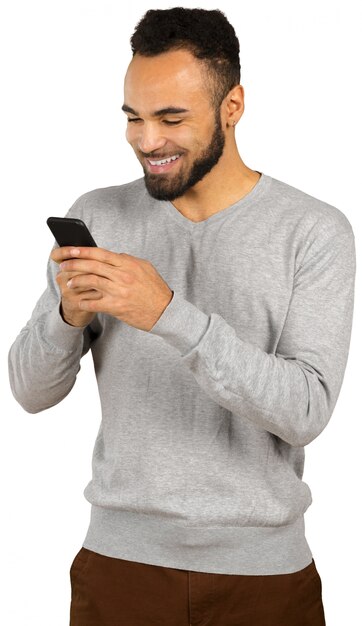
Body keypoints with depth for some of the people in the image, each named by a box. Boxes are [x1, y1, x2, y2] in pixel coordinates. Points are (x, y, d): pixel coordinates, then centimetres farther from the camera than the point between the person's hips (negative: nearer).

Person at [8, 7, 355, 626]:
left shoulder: (315, 232, -9)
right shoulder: (97, 216, -1)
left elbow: (306, 411, -19)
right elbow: (31, 392, 1)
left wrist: (169, 313, -27)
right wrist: (67, 313, -20)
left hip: (264, 570, -2)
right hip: (121, 559, 2)